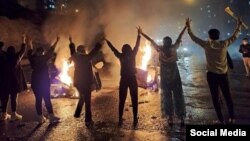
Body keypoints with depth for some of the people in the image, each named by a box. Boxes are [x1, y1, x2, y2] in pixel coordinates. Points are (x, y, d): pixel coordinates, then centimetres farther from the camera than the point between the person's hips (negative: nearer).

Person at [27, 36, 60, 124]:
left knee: (38, 100, 5)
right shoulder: (43, 58, -6)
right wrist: (56, 41, 7)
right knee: (47, 99, -4)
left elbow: (30, 51, 23)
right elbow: (51, 51, -1)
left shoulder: (33, 58, 5)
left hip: (35, 82, 4)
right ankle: (51, 117, -6)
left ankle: (40, 118, 6)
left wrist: (30, 44, 41)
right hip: (44, 82, -4)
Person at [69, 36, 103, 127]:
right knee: (87, 101, -3)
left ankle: (77, 113, 29)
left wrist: (71, 42, 38)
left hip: (78, 82, 7)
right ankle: (88, 120, -4)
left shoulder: (75, 57, 3)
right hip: (85, 82, -7)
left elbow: (72, 51, 22)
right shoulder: (86, 57, -13)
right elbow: (95, 51, -11)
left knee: (82, 97, 28)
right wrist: (100, 42, 0)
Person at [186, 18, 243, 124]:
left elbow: (194, 38, 3)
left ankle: (221, 120, 7)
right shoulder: (224, 44, -5)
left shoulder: (207, 45, -7)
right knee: (228, 96, 11)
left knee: (215, 97, 5)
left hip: (212, 75, -2)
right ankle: (232, 118, 15)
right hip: (223, 75, 2)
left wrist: (188, 27, 14)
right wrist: (239, 25, 24)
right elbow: (234, 36, 10)